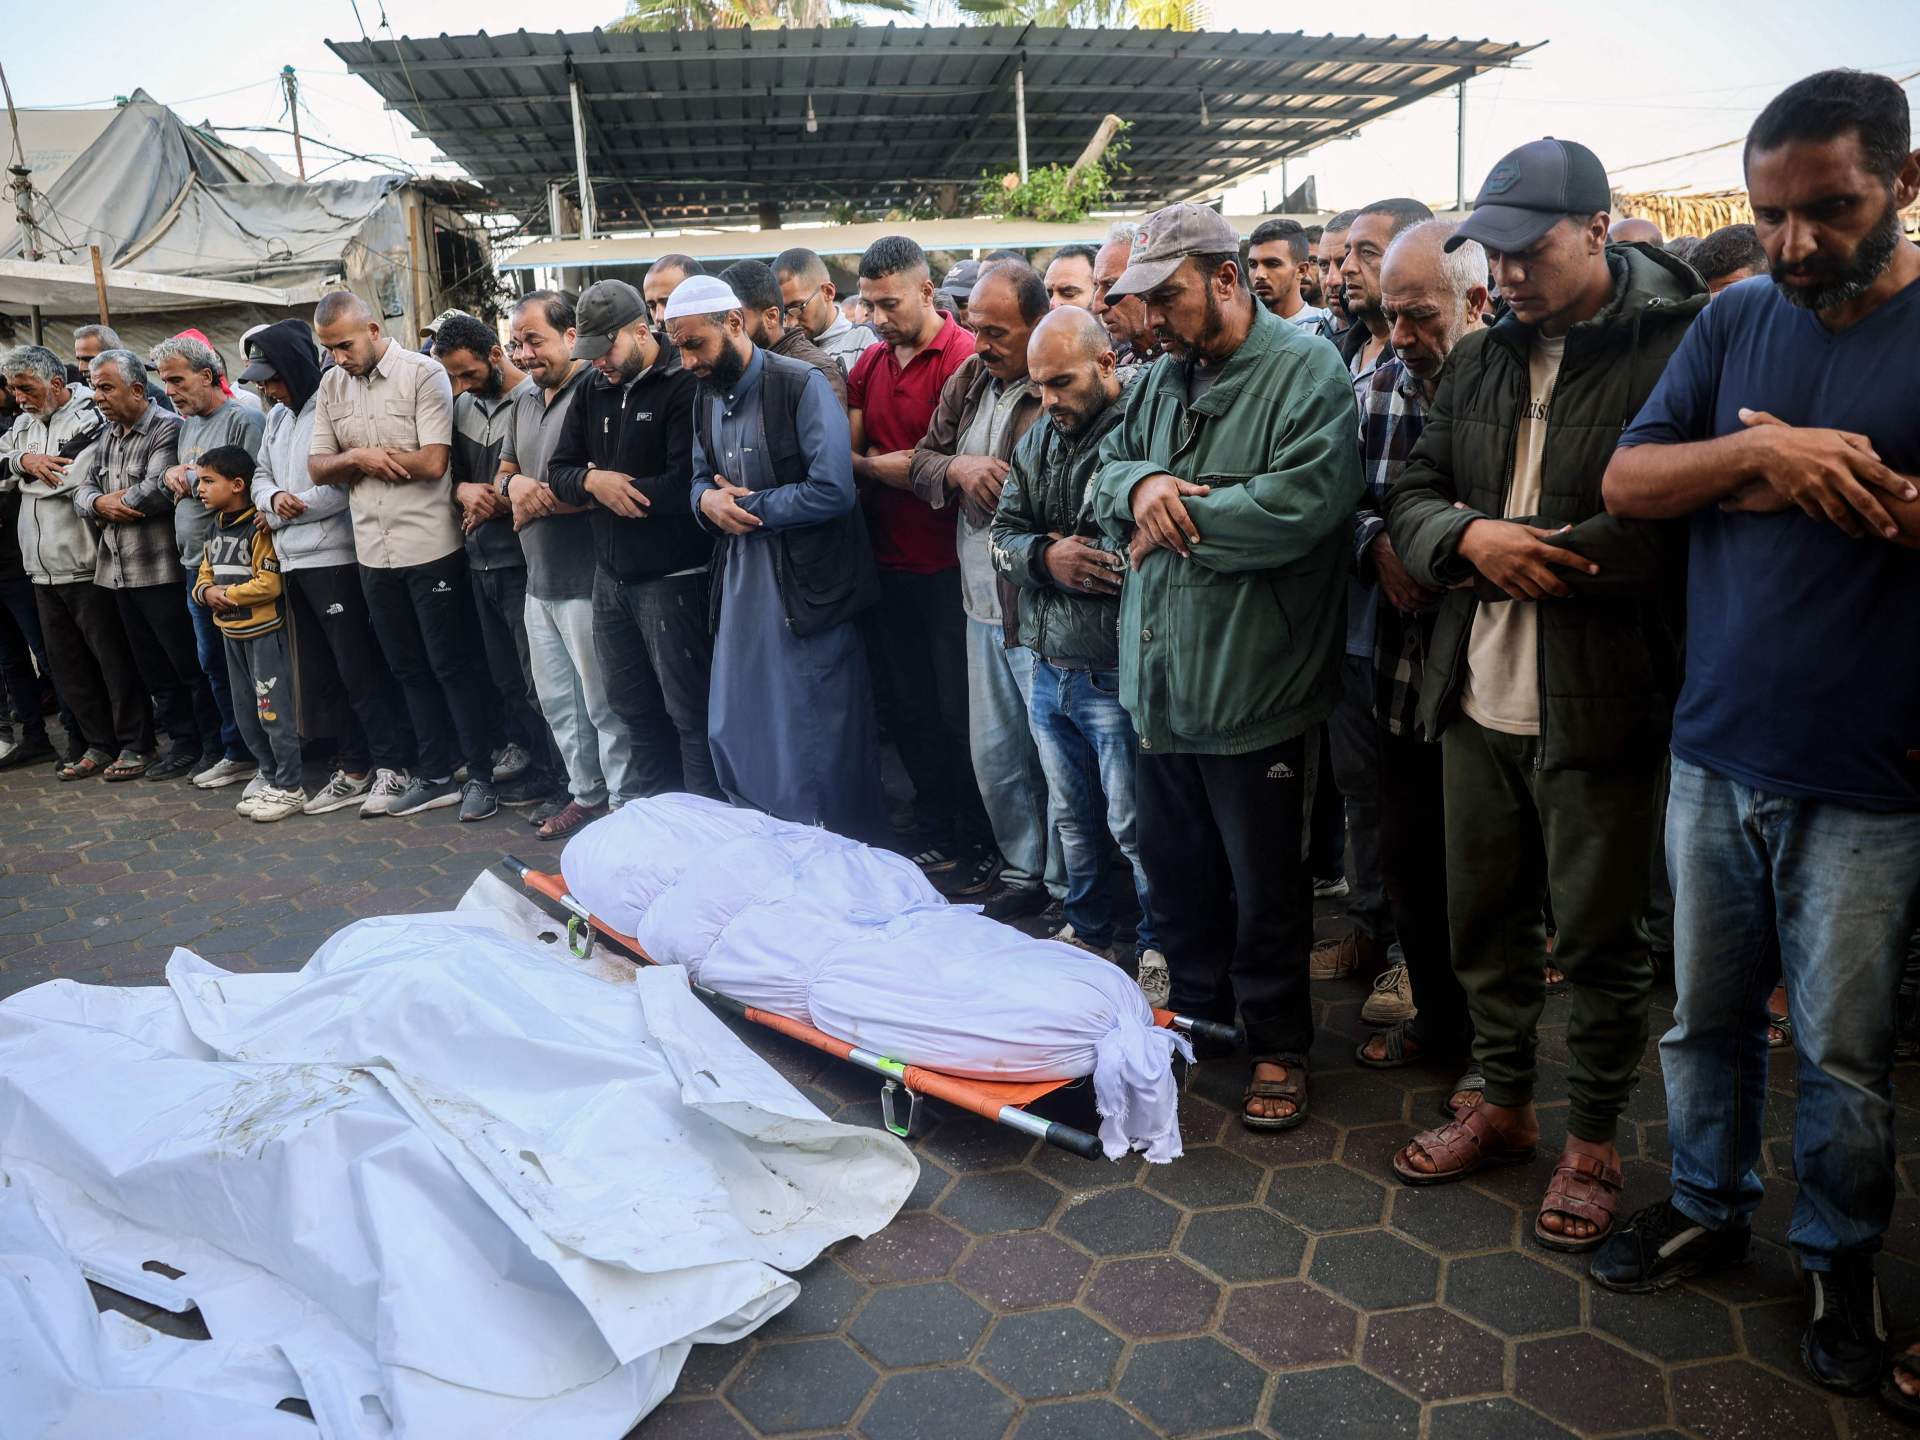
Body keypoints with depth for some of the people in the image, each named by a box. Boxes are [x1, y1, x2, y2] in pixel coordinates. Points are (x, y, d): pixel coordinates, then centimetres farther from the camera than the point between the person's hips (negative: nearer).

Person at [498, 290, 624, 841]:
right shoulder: (525, 401, 15)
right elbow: (505, 471, 22)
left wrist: (540, 501, -11)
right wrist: (515, 483, -3)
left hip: (586, 582, -9)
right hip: (540, 579, 9)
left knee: (605, 703, -1)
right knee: (557, 700, 17)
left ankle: (626, 805, 12)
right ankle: (585, 793, 31)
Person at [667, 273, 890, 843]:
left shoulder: (802, 385, -13)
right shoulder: (705, 398, 11)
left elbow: (833, 491, -20)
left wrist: (747, 505, -12)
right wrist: (707, 500, -5)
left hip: (808, 586, -7)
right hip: (740, 582, 7)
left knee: (825, 742, 1)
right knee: (735, 735, 13)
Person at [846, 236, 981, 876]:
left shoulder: (964, 356, -11)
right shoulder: (869, 365, 11)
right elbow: (846, 454, 10)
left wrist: (869, 464, -4)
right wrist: (893, 466, -11)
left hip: (948, 566, -6)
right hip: (891, 566, 7)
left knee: (960, 714, 1)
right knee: (912, 710, 13)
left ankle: (981, 846, 15)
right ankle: (934, 835, 26)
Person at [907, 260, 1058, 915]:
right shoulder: (970, 379, 10)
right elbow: (921, 458, 16)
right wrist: (957, 469, -4)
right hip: (983, 602, 8)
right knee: (993, 753, 17)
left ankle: (1063, 882, 22)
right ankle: (1021, 863, 35)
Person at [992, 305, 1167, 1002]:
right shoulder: (1037, 442, 11)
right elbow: (1003, 534, 11)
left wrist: (1092, 560, -19)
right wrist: (1046, 557, -9)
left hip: (1115, 676, -7)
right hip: (1049, 670, 8)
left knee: (1134, 824, 4)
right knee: (1072, 816, 20)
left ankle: (1158, 946, 23)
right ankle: (1086, 931, 38)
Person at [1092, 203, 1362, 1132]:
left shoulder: (1306, 371, -11)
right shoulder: (1161, 379, 13)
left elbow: (1304, 500, -24)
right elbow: (1106, 470, 14)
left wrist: (1179, 519, -14)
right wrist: (1141, 485, -10)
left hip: (1251, 681, -7)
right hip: (1159, 675, 7)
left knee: (1264, 882, 6)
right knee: (1174, 862, 19)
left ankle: (1277, 1045, 25)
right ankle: (1199, 1004, 39)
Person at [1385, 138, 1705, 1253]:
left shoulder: (1677, 348, -10)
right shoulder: (1479, 361, 11)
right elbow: (1414, 496, 8)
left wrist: (1524, 555, -13)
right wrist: (1471, 540, -12)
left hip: (1603, 703, -6)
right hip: (1478, 699, 6)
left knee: (1602, 935, 9)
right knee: (1485, 914, 17)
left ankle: (1595, 1140, 31)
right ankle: (1507, 1105, 38)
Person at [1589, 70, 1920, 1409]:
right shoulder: (1736, 321, 5)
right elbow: (1627, 480, -1)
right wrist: (1762, 453, -17)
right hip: (1715, 751, 3)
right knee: (1707, 1013, 16)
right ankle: (1709, 1204, 36)